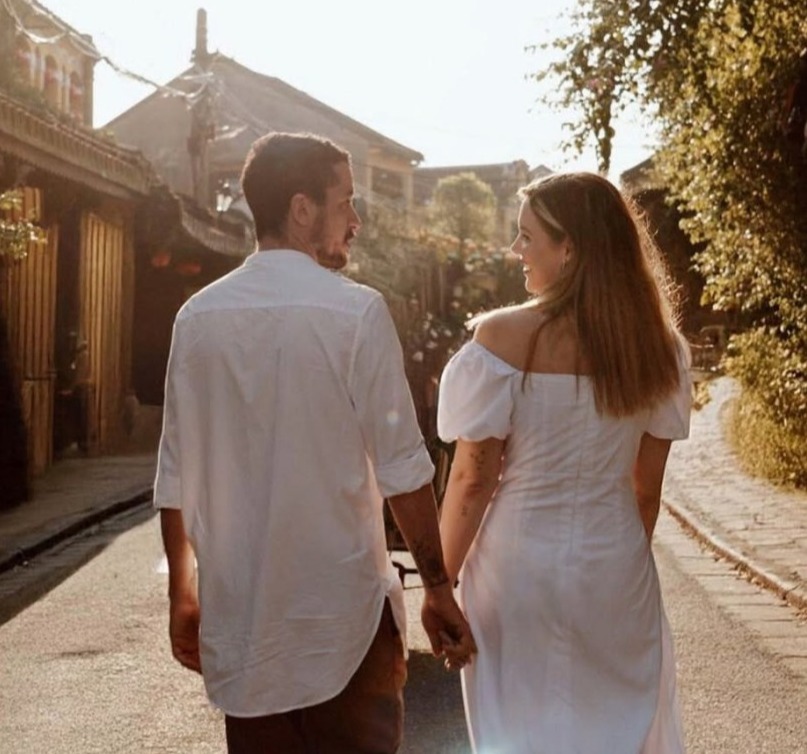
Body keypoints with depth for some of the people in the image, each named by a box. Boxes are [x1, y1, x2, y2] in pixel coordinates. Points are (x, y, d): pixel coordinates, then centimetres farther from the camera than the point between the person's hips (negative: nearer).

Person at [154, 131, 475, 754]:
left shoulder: (197, 317, 1)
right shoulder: (356, 311, -11)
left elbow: (176, 479, 5)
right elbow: (402, 469, -11)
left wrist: (182, 596, 15)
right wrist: (439, 589, -1)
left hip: (237, 622, 4)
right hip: (341, 620, -4)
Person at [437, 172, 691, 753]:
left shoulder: (504, 338, -17)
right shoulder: (658, 345, -4)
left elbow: (472, 478, -13)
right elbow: (647, 485, 2)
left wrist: (442, 580, -1)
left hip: (520, 564, -3)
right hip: (615, 564, 3)